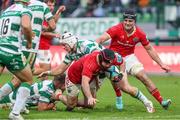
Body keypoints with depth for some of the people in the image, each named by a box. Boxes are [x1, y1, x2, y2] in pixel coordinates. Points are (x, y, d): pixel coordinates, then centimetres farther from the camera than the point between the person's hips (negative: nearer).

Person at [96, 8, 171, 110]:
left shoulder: (139, 34, -12)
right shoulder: (116, 29, -22)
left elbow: (149, 49, 1)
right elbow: (101, 39, -33)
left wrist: (161, 64, 0)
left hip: (129, 57, 2)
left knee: (144, 77, -10)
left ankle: (161, 101, -9)